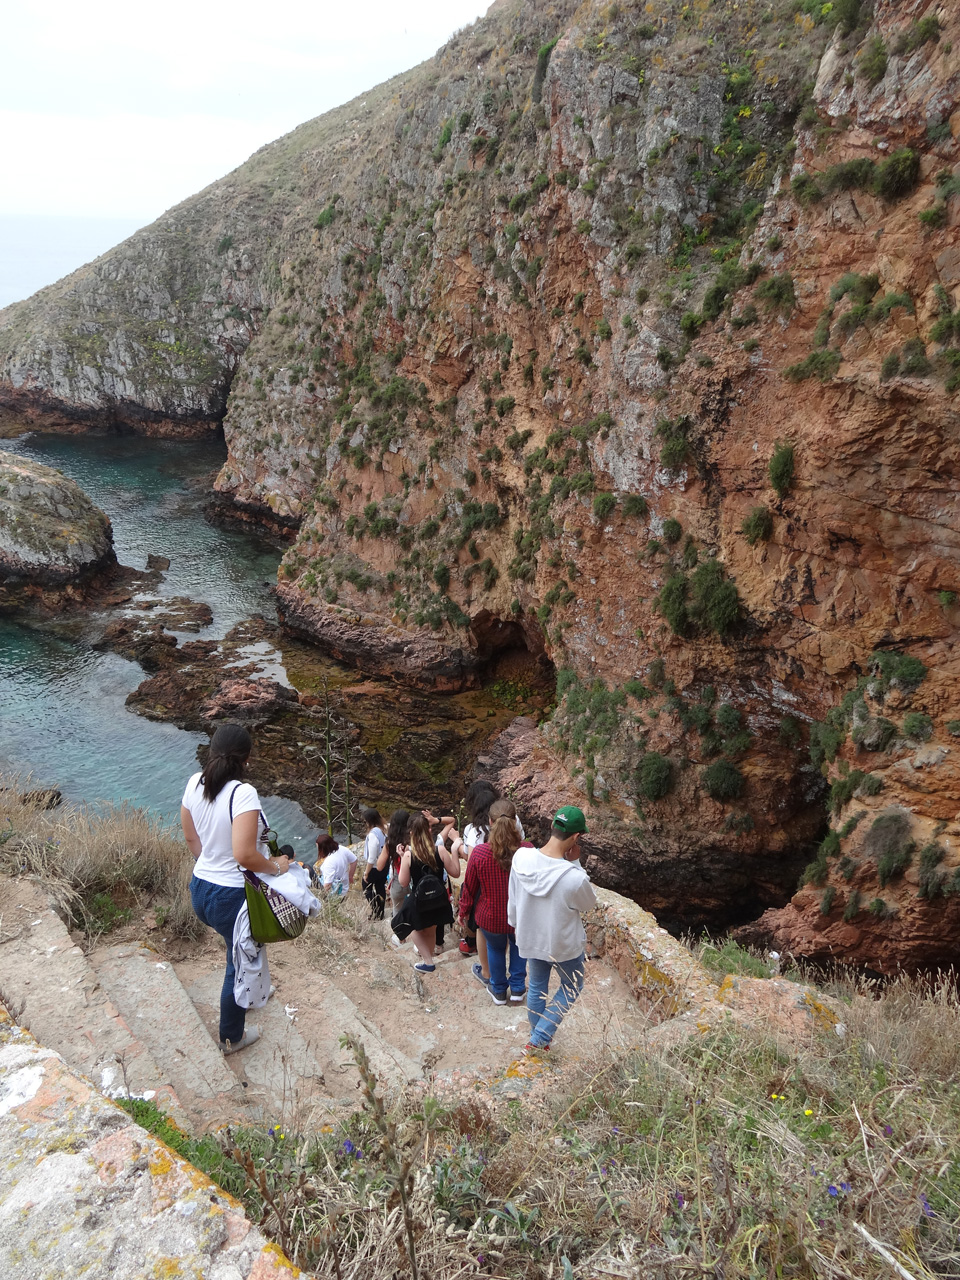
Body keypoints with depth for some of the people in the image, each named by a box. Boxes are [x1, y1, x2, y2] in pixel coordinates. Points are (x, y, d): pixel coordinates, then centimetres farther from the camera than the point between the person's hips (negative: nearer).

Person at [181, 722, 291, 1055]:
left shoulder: (195, 784, -5)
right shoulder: (243, 794, -28)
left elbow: (190, 838, 8)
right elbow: (244, 855, -34)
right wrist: (275, 866, -16)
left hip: (200, 889, 7)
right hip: (232, 896, -7)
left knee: (239, 951, 32)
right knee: (239, 964, 16)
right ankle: (232, 1037, 36)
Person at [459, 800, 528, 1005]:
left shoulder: (479, 852, -26)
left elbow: (469, 888, -10)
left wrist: (464, 911, 9)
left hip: (491, 918, 0)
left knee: (495, 948, 29)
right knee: (518, 945, 32)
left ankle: (498, 991, 46)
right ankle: (517, 988, 42)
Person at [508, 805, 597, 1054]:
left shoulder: (521, 857, -24)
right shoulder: (575, 878, -38)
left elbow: (513, 900, -6)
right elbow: (589, 903, -13)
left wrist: (517, 924, 13)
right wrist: (575, 863, -20)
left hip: (530, 939, 4)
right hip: (564, 945, -4)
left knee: (536, 987, 29)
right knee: (571, 987, 27)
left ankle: (537, 1036, 49)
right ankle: (539, 1038, 27)